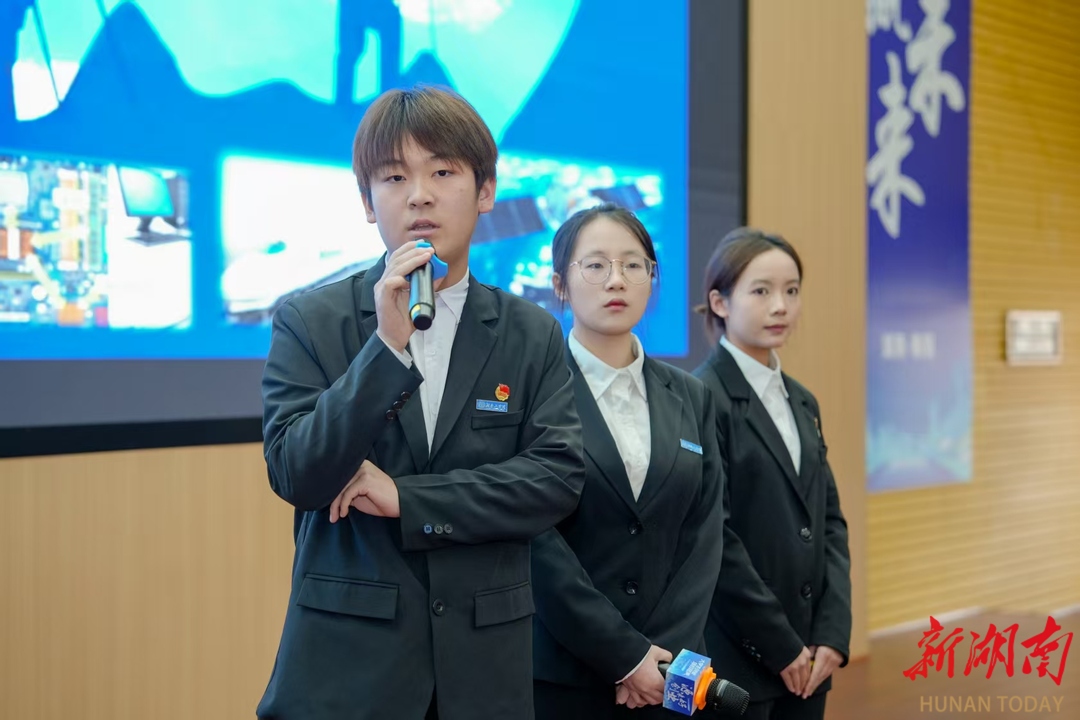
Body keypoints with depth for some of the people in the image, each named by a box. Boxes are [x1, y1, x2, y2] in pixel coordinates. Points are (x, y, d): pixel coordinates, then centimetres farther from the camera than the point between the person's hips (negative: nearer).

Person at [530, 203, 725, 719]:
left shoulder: (690, 398, 10)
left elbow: (704, 532, 5)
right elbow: (536, 537, -12)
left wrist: (665, 653, -7)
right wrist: (625, 655, -14)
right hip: (559, 674, -4)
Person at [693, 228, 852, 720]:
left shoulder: (801, 402, 13)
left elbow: (829, 520, 11)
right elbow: (714, 538, -16)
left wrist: (833, 632, 0)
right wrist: (779, 645, -12)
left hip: (808, 657, 7)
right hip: (736, 660, -7)